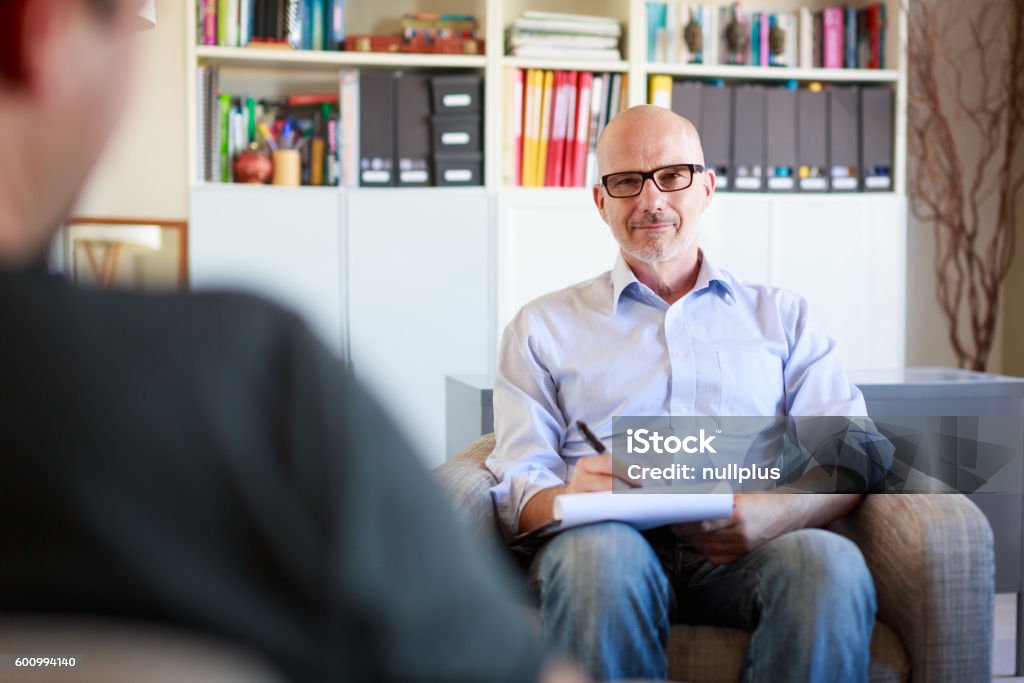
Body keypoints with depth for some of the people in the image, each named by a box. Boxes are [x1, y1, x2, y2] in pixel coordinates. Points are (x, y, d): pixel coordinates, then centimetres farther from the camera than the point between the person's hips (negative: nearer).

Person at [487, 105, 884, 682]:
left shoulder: (783, 317, 24)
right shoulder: (543, 326, 22)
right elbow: (517, 485, 11)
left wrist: (775, 511, -13)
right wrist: (566, 500, -15)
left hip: (747, 548, 1)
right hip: (614, 536, 0)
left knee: (832, 562, -34)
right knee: (601, 550, -37)